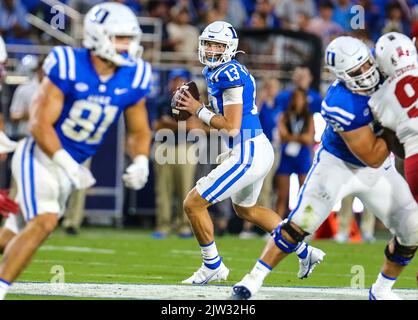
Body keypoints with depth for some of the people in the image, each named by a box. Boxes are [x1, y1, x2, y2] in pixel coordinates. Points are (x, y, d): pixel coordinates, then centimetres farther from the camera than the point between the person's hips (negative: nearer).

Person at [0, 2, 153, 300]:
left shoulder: (133, 79, -4)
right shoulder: (68, 67, -20)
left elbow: (138, 132, 9)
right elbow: (40, 124, -21)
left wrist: (140, 163, -11)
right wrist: (70, 167, -29)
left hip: (71, 164, 6)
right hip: (41, 156, -6)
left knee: (35, 225, 9)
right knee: (44, 222, -22)